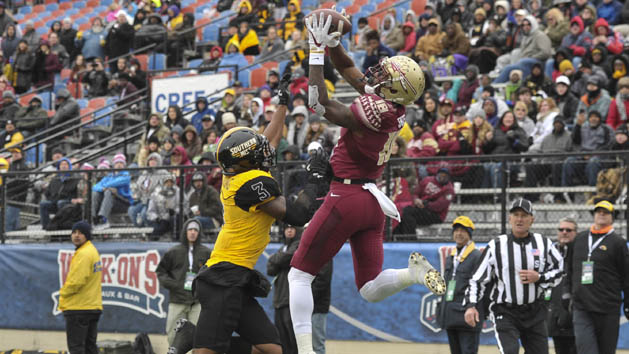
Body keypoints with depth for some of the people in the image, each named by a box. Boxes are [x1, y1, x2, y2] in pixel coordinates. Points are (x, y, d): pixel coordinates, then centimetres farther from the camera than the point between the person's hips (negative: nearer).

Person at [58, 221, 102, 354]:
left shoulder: (83, 254, -16)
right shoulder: (93, 251, 16)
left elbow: (76, 282, -22)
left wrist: (63, 293, -3)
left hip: (78, 308, -10)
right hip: (93, 307, 10)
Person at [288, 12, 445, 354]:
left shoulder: (376, 110, -21)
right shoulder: (391, 104, 4)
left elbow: (321, 105, -21)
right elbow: (349, 70, 15)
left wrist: (317, 52, -18)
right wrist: (331, 44, 3)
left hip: (347, 196, -8)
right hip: (373, 202, 8)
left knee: (299, 273, 4)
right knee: (371, 290, 12)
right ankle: (415, 272, -13)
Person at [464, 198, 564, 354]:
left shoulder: (544, 243, 3)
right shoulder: (496, 246, -4)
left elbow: (559, 270, 10)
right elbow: (478, 278, -3)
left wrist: (539, 278, -9)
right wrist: (471, 305, -16)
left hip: (535, 312, 3)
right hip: (505, 312, -3)